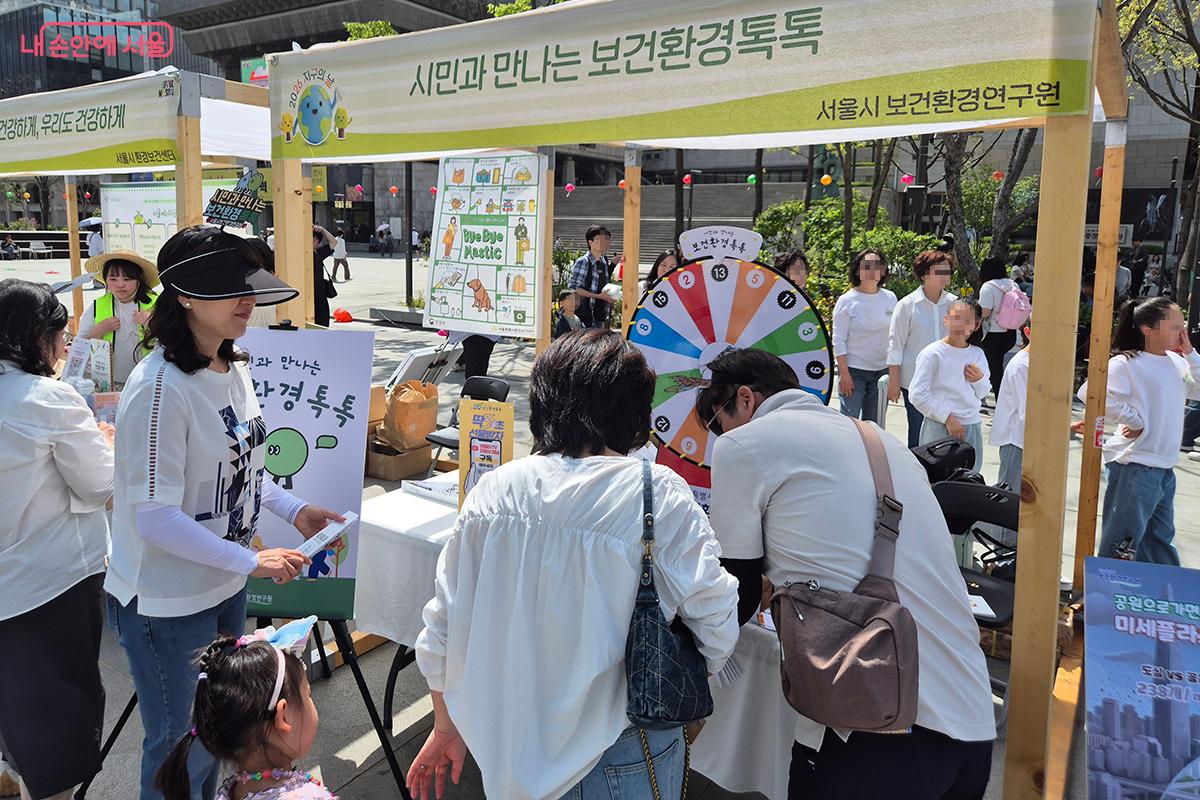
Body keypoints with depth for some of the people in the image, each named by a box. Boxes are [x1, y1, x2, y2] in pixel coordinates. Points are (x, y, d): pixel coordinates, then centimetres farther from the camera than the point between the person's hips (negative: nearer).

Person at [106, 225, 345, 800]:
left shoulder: (234, 368, 2)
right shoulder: (159, 387, -25)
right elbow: (154, 517, -26)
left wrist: (293, 510, 2)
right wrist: (252, 562, -22)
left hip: (224, 586, 8)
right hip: (167, 603, -8)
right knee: (180, 750, 11)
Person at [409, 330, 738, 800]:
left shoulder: (492, 492, -8)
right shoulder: (659, 496, -19)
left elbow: (443, 626, -1)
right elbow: (717, 629, -13)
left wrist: (447, 727, 14)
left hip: (511, 748, 4)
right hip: (622, 756, -3)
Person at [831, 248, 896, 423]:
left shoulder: (890, 298, 5)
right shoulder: (847, 301, -7)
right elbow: (839, 340, -8)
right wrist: (844, 373, -13)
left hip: (882, 370, 4)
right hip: (854, 371, -4)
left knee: (873, 423, 12)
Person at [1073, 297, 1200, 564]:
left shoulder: (1177, 362, 9)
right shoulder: (1126, 364, -15)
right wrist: (1134, 421, -18)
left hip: (1165, 467, 8)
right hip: (1134, 467, -8)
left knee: (1161, 538, 23)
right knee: (1122, 542, 1)